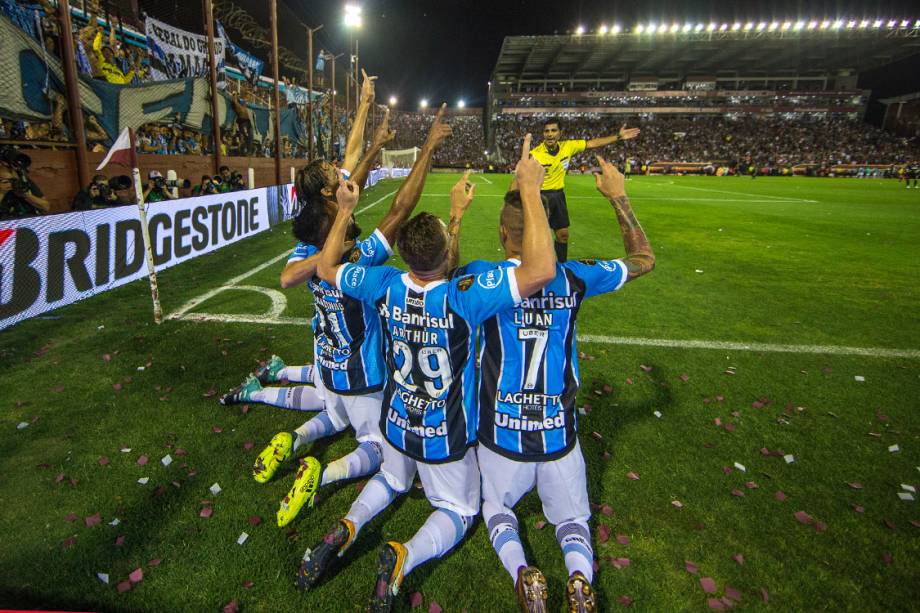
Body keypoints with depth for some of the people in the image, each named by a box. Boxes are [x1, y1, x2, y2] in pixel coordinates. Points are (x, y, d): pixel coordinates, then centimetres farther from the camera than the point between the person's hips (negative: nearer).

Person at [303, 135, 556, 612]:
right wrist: (530, 188, -35)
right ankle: (406, 557, -6)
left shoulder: (385, 286, -20)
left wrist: (345, 210, 3)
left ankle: (347, 528, 9)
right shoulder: (464, 298, -35)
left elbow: (326, 269, -2)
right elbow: (541, 269, -43)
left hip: (397, 425, 4)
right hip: (447, 439, -4)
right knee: (458, 510, 23)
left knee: (392, 479, 36)